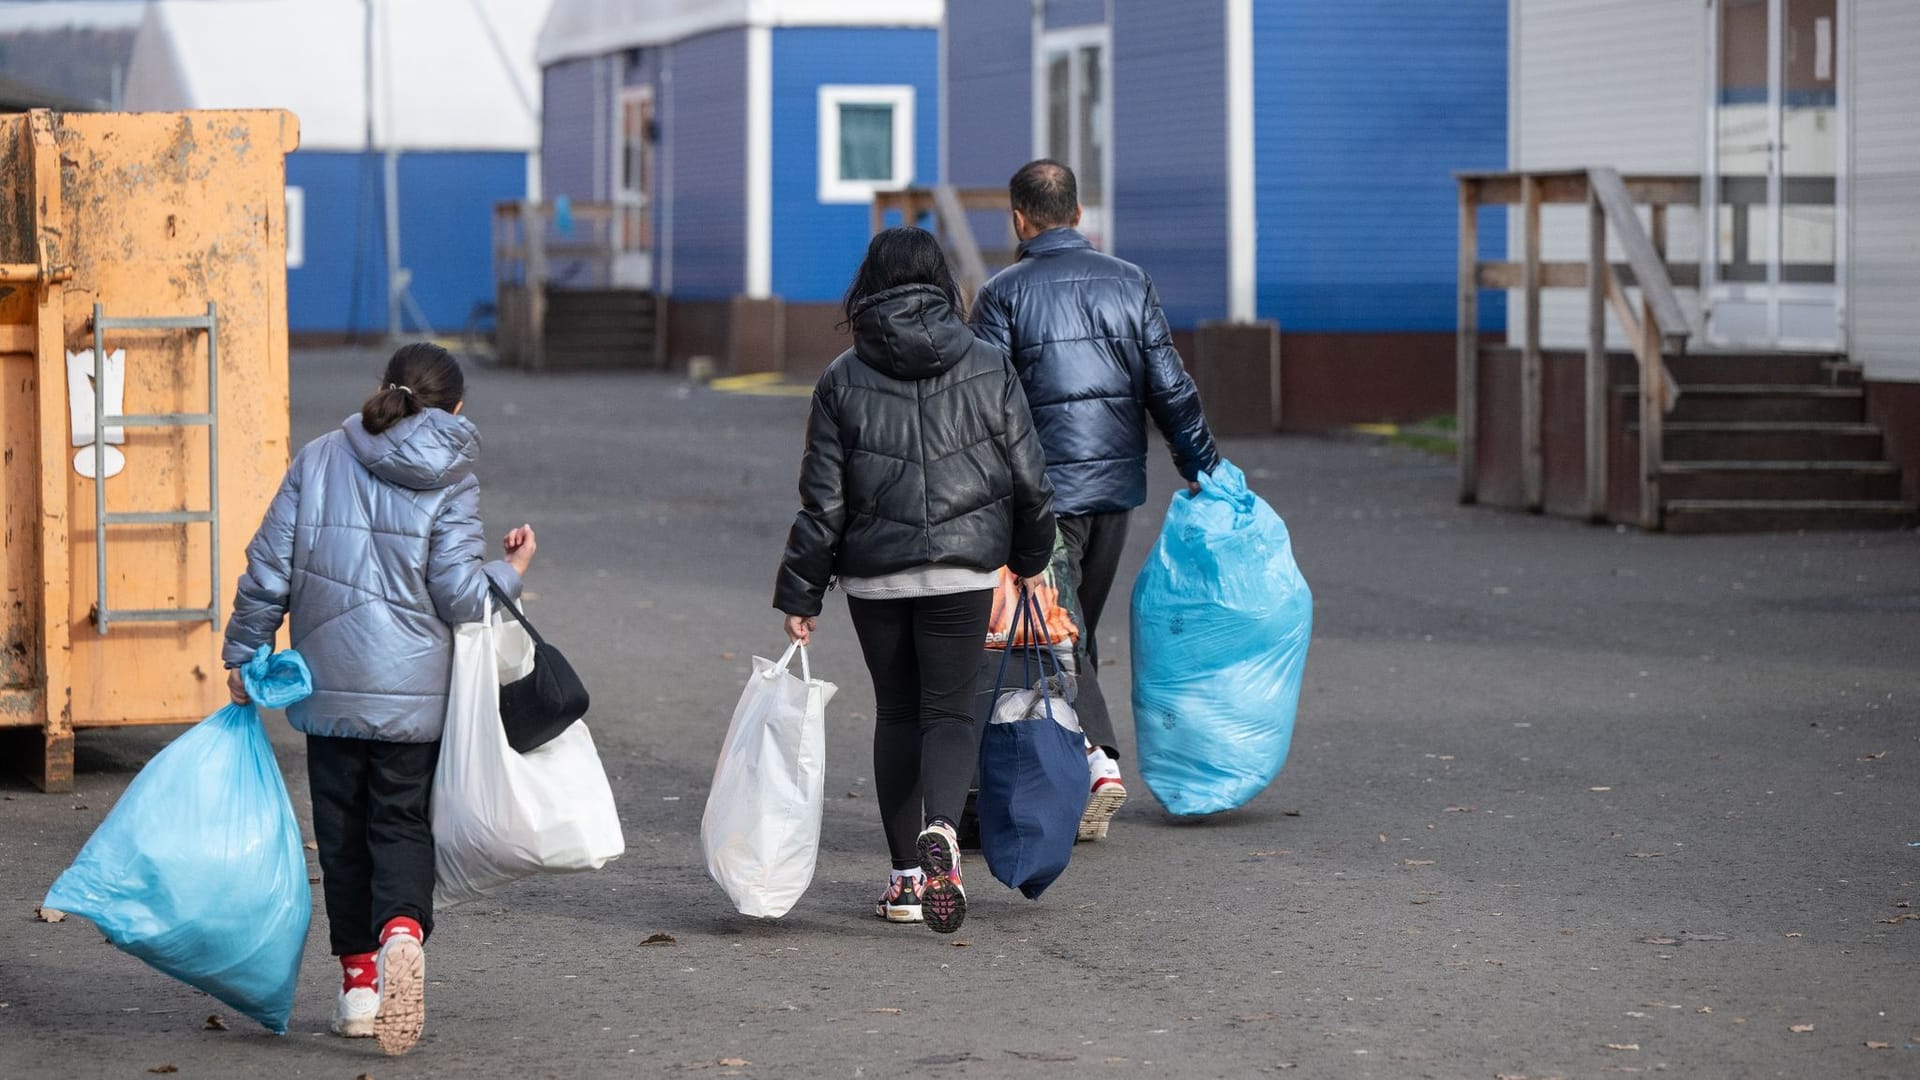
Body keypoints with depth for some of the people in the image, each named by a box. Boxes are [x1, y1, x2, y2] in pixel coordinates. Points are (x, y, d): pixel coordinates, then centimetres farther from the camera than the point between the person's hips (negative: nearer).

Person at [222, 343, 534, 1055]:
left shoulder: (318, 460, 2)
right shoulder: (449, 481, -6)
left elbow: (267, 570, 2)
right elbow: (461, 597, -9)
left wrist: (244, 655, 12)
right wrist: (510, 572, 11)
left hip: (328, 691, 2)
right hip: (415, 694, -2)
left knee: (342, 830, 14)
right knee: (403, 823, 7)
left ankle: (359, 981, 15)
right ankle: (402, 930, -22)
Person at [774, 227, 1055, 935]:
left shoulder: (843, 380, -2)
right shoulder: (989, 369, 0)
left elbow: (823, 499, -3)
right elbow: (1029, 479, 4)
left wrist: (801, 595, 3)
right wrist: (1030, 559, 19)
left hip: (874, 575, 0)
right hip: (964, 571, 0)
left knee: (896, 713, 14)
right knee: (949, 710, 5)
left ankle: (906, 876, 13)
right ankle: (941, 829, -25)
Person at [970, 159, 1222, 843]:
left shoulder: (1004, 294, -7)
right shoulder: (1129, 282, 6)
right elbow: (1169, 388, 5)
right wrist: (1202, 466, 15)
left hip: (1044, 488, -5)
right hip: (1116, 481, 5)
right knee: (1079, 628, 15)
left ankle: (1097, 761, -18)